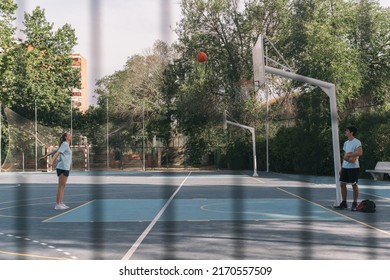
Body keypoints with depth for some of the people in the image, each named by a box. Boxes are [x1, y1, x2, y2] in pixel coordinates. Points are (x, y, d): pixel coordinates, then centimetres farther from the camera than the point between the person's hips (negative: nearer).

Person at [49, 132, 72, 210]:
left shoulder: (66, 145, 20)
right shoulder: (65, 144, -7)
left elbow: (56, 152, 20)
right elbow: (57, 153, -17)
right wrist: (51, 161, -27)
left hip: (65, 168, 9)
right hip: (63, 167, -9)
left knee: (62, 186, 11)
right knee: (61, 186, -8)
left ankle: (61, 203, 15)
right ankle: (58, 204, -7)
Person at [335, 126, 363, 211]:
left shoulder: (357, 142, -9)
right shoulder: (346, 143, 16)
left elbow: (360, 153, -23)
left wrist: (349, 155, -22)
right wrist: (341, 168, 18)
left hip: (353, 167, -8)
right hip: (345, 167, 8)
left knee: (354, 184, -1)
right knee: (342, 183, 6)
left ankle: (355, 204, 7)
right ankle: (344, 203, 15)